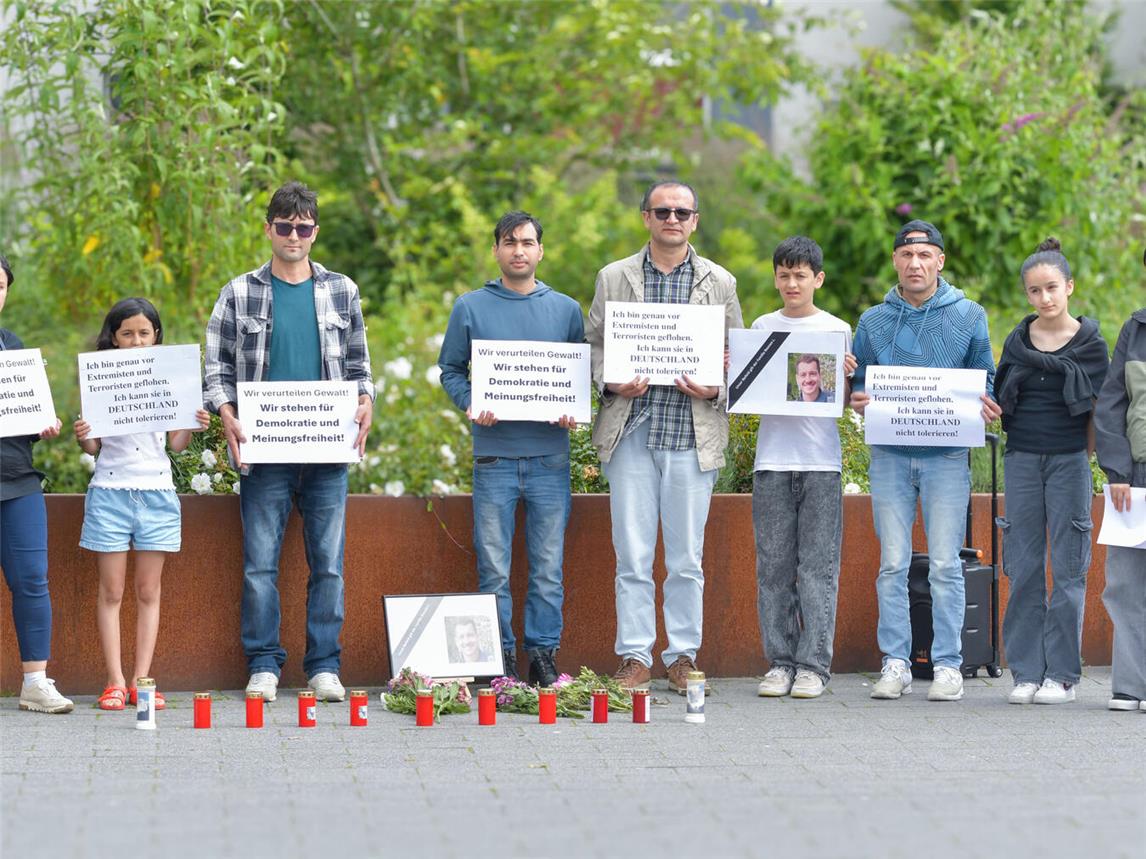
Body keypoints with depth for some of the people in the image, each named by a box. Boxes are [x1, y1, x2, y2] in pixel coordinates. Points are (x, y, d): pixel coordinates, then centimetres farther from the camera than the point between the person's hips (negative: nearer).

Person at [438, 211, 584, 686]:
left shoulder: (566, 310, 10)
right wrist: (470, 406, -8)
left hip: (550, 455, 1)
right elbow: (451, 370, 10)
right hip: (494, 455, -1)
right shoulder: (471, 307, 6)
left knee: (548, 567, 3)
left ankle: (544, 655, 10)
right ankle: (500, 658, 6)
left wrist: (573, 411, -6)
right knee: (493, 568, 0)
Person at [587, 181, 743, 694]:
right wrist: (613, 383, -8)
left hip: (693, 435, 0)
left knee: (686, 558, 4)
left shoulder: (720, 283, 9)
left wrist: (713, 390, -8)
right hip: (630, 434, 0)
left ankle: (683, 656, 13)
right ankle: (635, 657, 7)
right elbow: (594, 345, 11)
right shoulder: (614, 278, 9)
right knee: (632, 556, 0)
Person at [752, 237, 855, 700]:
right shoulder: (762, 327, 10)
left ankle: (814, 665, 1)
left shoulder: (838, 330, 6)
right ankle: (780, 662, 8)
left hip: (821, 460, -2)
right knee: (774, 566, 2)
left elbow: (845, 401, 8)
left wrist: (848, 377, -12)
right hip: (772, 459, 2)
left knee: (818, 567, -3)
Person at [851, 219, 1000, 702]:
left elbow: (985, 381, 10)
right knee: (892, 564, 2)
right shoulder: (873, 321, 11)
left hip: (947, 455, -2)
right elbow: (859, 382, 14)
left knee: (945, 565, -3)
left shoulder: (968, 316, 6)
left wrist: (986, 408, -11)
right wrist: (858, 401, -8)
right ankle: (896, 663, 7)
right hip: (890, 456, 2)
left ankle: (948, 664, 2)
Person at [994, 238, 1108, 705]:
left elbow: (1098, 410, 2)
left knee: (1068, 569, -1)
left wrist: (1090, 461, -3)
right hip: (1022, 459, 3)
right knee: (1024, 570, 3)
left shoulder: (1089, 342, 0)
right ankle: (1026, 672, 8)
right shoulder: (1017, 341, 9)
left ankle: (1062, 673, 4)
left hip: (1069, 460, -3)